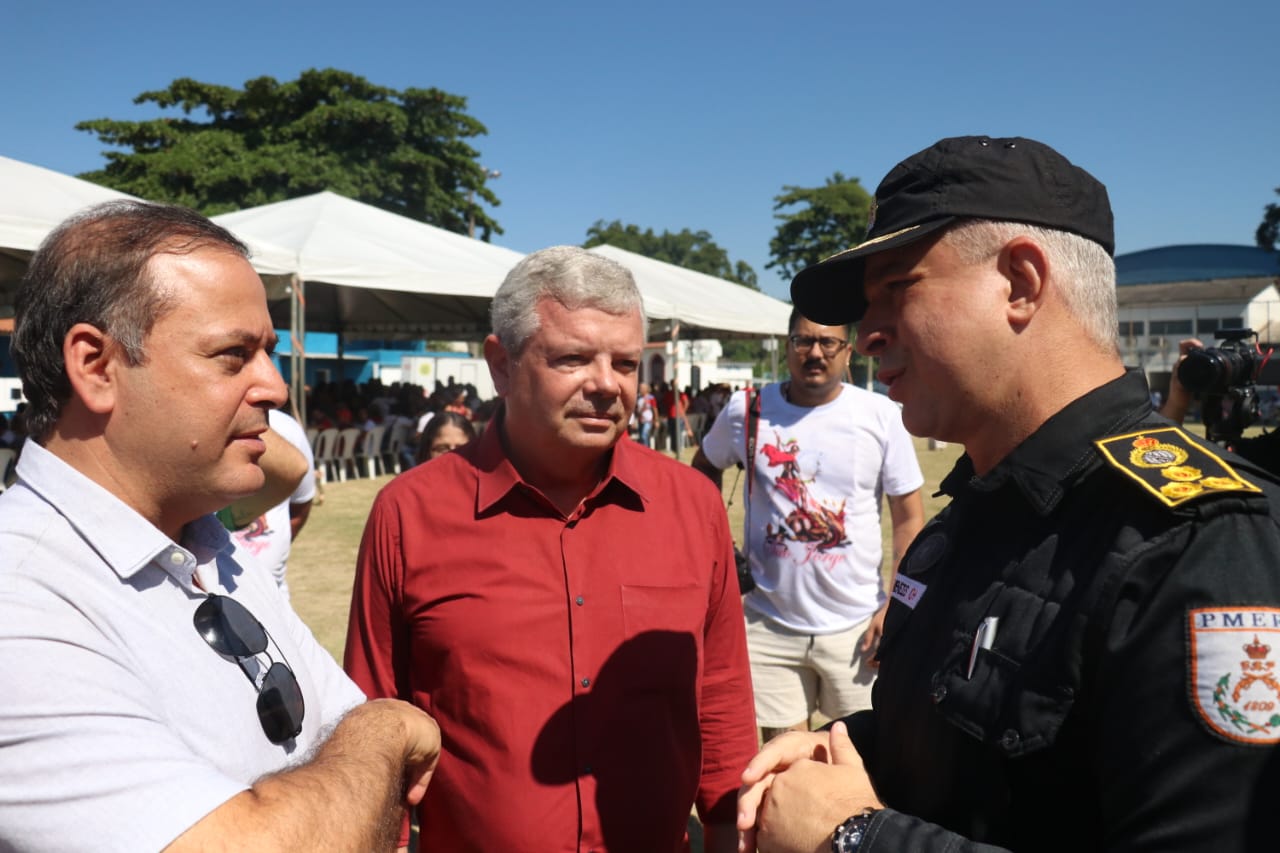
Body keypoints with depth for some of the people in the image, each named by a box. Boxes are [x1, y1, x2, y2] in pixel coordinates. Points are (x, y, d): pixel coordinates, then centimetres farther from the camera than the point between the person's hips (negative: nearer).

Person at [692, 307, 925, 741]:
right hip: (770, 623, 1)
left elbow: (909, 518, -1)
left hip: (856, 625, 0)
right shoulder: (746, 410, -2)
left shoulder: (882, 416, -5)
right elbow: (704, 468, 17)